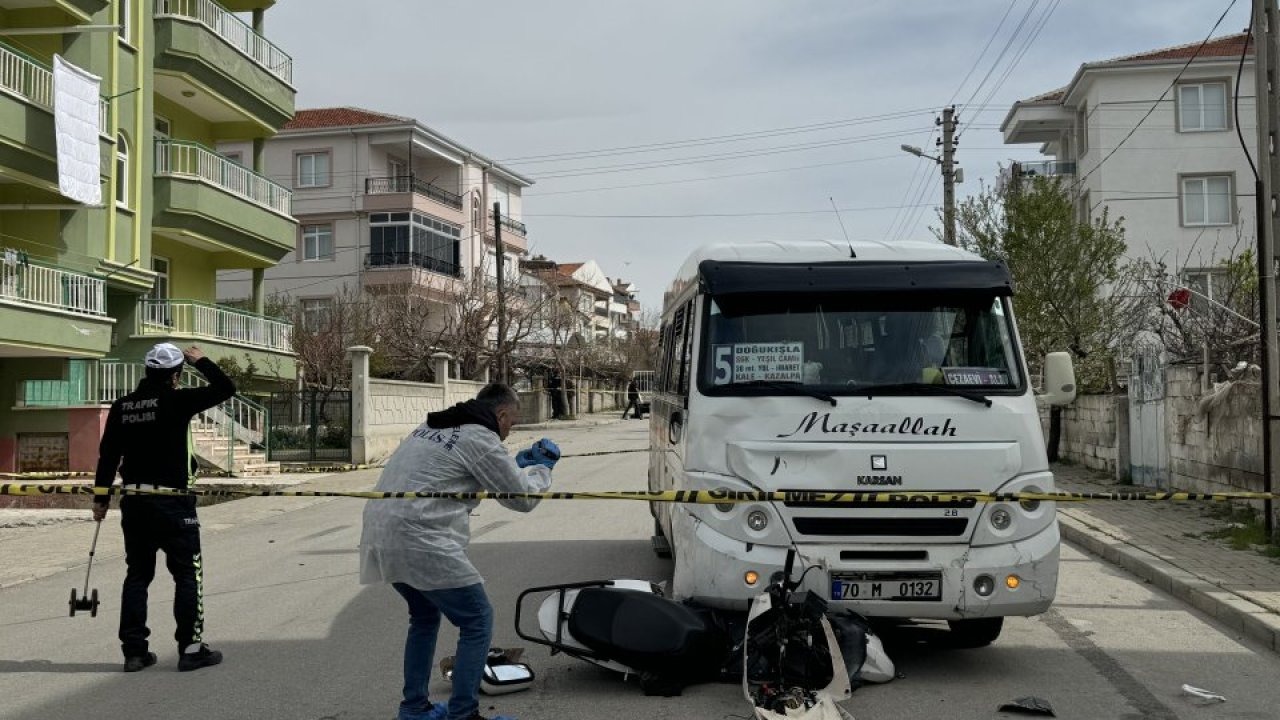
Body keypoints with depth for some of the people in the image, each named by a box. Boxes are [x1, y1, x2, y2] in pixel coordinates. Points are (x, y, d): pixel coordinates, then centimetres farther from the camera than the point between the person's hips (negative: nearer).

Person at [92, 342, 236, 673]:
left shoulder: (122, 406, 6)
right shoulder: (177, 401, -12)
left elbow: (107, 455, 9)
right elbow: (225, 388, -9)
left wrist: (101, 498, 18)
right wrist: (201, 361, 6)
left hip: (133, 503, 6)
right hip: (172, 503, -6)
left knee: (137, 574, 13)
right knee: (188, 573, 4)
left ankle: (134, 650, 15)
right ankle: (190, 648, 5)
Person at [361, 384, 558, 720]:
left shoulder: (433, 428, 19)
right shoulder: (480, 439, -7)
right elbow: (521, 497, 1)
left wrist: (517, 464, 27)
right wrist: (541, 467, 19)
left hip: (381, 534, 9)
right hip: (418, 540, -9)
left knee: (425, 615, 27)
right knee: (477, 621, 2)